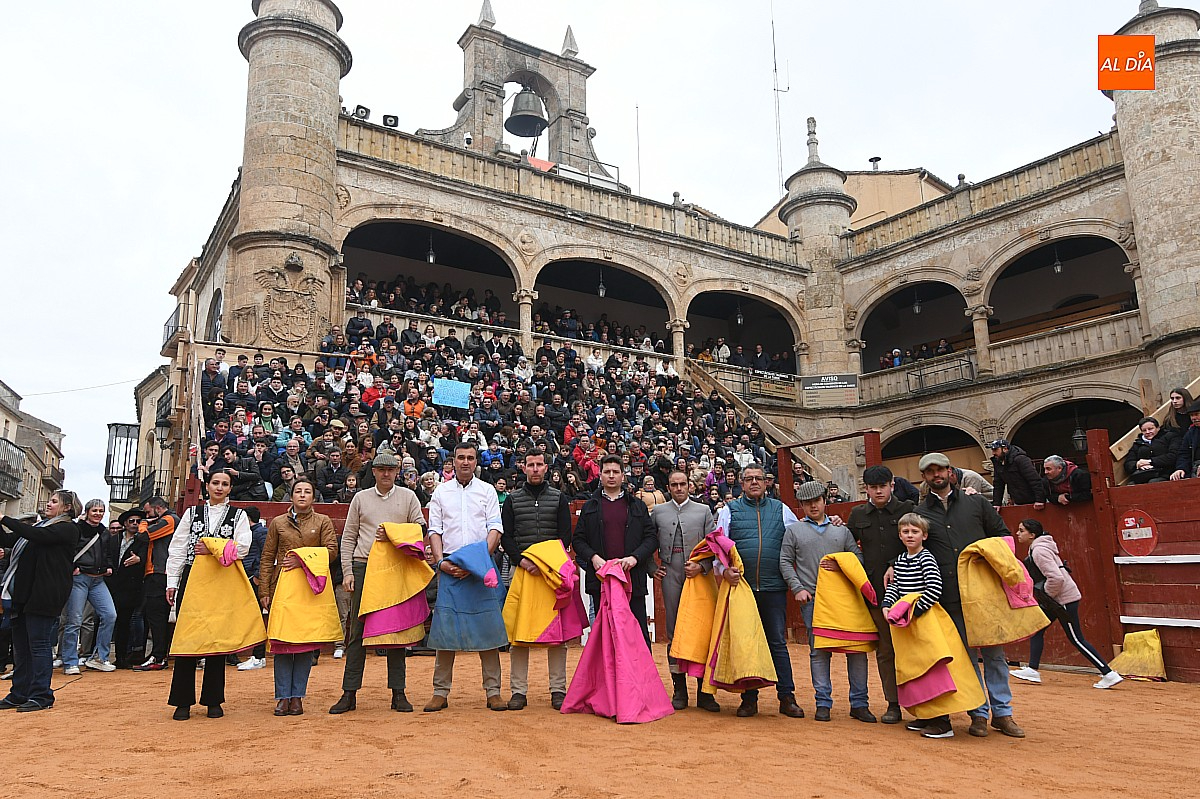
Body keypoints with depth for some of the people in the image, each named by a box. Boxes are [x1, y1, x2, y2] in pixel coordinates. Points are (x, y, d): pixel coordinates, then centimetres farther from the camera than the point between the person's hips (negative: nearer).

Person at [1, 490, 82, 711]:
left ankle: (41, 696, -1)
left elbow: (36, 535, -20)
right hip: (24, 592, 9)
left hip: (44, 594, -9)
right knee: (20, 646, 11)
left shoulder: (67, 528, -4)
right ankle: (19, 694, 19)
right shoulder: (41, 525, 22)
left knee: (38, 645, -6)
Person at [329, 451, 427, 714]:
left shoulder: (408, 497, 10)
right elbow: (348, 538, 9)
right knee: (357, 630, 1)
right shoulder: (361, 498, 11)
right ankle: (349, 693, 8)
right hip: (363, 567, 0)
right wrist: (347, 571, 0)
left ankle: (398, 693, 8)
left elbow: (421, 529, 4)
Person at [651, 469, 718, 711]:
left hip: (698, 576, 0)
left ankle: (703, 692, 9)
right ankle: (679, 691, 12)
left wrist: (701, 566, -11)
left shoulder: (703, 511, 9)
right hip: (670, 577, 1)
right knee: (674, 632, 3)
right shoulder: (658, 511, 12)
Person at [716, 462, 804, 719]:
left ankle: (787, 698, 11)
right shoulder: (729, 510, 7)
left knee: (778, 642, 4)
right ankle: (749, 698, 14)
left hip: (773, 587, 1)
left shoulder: (781, 510, 13)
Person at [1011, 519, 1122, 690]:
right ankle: (1032, 670, 10)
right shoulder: (1035, 548, 12)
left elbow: (1056, 578, -28)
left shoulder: (1039, 550, -20)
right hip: (1055, 598, 11)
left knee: (1076, 639, -4)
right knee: (1036, 629, 9)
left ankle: (1109, 674, 3)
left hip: (1065, 598, -11)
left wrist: (1046, 595, -15)